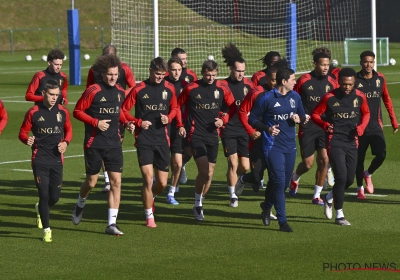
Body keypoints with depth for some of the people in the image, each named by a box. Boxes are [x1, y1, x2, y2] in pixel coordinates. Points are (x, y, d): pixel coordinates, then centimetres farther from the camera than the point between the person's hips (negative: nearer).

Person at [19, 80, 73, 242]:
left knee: (55, 197, 6)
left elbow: (68, 130, 17)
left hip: (57, 160, 3)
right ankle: (46, 230, 2)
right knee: (44, 194, -9)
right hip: (40, 160, -3)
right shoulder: (33, 112, -5)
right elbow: (23, 132, 2)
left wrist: (66, 142, -3)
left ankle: (41, 210, 41)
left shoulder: (62, 112, 3)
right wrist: (27, 140, -20)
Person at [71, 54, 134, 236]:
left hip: (114, 144, 4)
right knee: (91, 182, 6)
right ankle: (80, 206, 39)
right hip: (94, 144, -4)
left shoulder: (120, 92, 6)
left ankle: (111, 224, -2)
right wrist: (96, 122, -18)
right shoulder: (93, 91, -11)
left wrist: (126, 123, 4)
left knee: (116, 181, -5)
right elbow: (77, 111, -8)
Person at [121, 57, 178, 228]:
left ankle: (149, 199, 39)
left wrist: (169, 118, -2)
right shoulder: (139, 90, -4)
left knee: (162, 183, 5)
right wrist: (138, 122, -13)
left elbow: (174, 108, 19)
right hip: (144, 140, -3)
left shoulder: (169, 89, 6)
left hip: (162, 140, 3)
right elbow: (124, 110, 1)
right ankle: (149, 216, 3)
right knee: (148, 178, -12)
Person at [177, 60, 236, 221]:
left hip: (213, 135, 4)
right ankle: (197, 205, -3)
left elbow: (233, 106, 11)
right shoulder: (191, 89, -6)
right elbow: (177, 106, 5)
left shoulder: (222, 88, 1)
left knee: (209, 174, 8)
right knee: (203, 171, -18)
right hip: (196, 135, -4)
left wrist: (224, 120, -4)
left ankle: (199, 204, 25)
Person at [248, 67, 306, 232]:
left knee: (285, 182, 12)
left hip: (290, 146, 6)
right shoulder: (267, 98, -9)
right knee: (279, 181, -13)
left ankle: (267, 208, 37)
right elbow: (252, 119, -3)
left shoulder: (295, 97, 7)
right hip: (273, 146, -6)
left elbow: (302, 116, 19)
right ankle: (282, 221, -9)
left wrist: (299, 118, -5)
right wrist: (267, 129, -18)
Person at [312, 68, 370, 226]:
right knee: (341, 177, -14)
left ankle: (329, 198, 37)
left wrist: (361, 127, -3)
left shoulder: (359, 97, 1)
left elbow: (366, 113, 17)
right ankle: (339, 215, -2)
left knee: (349, 179, 7)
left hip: (352, 142, 5)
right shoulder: (329, 98, -10)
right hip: (335, 142, -4)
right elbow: (315, 114, -2)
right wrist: (324, 124, -22)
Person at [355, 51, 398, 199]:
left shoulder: (380, 79, 3)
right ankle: (360, 188, 23)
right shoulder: (355, 80, -7)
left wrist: (394, 121, 13)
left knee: (381, 154, -12)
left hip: (376, 127, 2)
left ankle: (368, 174, 18)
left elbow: (387, 100, 12)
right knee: (359, 158, 5)